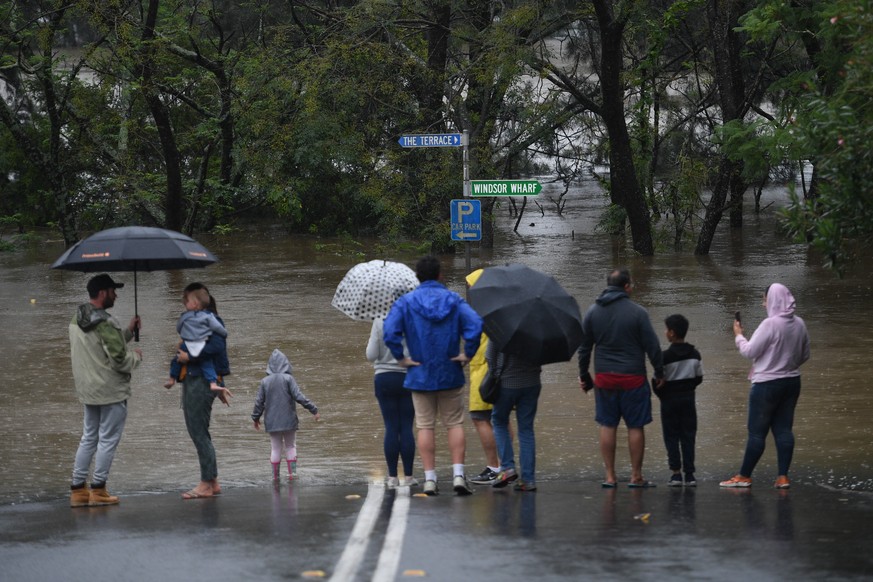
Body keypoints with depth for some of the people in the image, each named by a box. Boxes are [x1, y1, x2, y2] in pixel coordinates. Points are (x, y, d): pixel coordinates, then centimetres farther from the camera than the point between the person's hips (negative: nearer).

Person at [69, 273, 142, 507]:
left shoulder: (76, 320, 7)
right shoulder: (106, 324, -22)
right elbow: (119, 359, -22)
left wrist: (128, 332, 8)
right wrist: (136, 356, -2)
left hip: (87, 389, 8)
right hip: (111, 391, -8)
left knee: (89, 438, 16)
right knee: (108, 439, 1)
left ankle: (78, 489, 15)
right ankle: (98, 490, 3)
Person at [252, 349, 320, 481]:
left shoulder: (265, 381, 0)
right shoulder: (288, 379, -9)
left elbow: (259, 402, 4)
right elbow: (299, 397, -14)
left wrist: (256, 417, 18)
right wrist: (314, 410, -9)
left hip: (272, 421, 2)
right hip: (288, 420, -2)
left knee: (275, 448, 12)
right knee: (290, 446, 11)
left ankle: (275, 475, 12)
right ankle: (292, 472, 3)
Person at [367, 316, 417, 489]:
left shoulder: (379, 323, -8)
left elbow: (371, 356, -6)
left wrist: (369, 344, 13)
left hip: (384, 379, 0)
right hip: (408, 378, 0)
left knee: (391, 428, 3)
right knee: (406, 427, 5)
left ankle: (392, 476, 2)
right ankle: (408, 476, 5)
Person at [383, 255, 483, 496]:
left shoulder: (405, 302, -2)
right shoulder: (454, 300, -1)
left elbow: (390, 332, -15)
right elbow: (475, 325, -16)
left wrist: (401, 357, -6)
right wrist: (468, 353, -8)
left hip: (420, 375, 0)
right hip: (450, 375, 0)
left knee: (425, 426, 5)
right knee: (455, 424, 7)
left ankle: (429, 479, 2)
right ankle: (458, 474, -5)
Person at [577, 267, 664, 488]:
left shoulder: (592, 312, 4)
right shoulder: (637, 312, -8)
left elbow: (584, 346, 9)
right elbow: (652, 346, -6)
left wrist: (584, 375, 18)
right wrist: (659, 373, 5)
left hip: (604, 378, 3)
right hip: (633, 378, -3)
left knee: (607, 426, 8)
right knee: (636, 427, 4)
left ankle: (610, 476, 8)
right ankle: (636, 476, 6)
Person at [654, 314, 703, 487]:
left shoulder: (666, 356, -15)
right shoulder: (694, 354, 1)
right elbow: (699, 377, 8)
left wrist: (661, 395, 6)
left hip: (669, 400, -4)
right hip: (688, 399, 4)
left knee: (671, 437, 3)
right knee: (688, 436, 6)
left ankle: (676, 473, -3)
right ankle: (689, 474, 3)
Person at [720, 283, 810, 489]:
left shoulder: (770, 324, -19)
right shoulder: (799, 324, 3)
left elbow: (749, 351, -15)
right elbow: (805, 355, 13)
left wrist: (738, 335, 1)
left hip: (768, 385, -7)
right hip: (792, 382, 7)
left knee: (757, 432, 1)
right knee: (784, 429, 9)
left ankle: (744, 476, 8)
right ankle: (783, 476, 5)